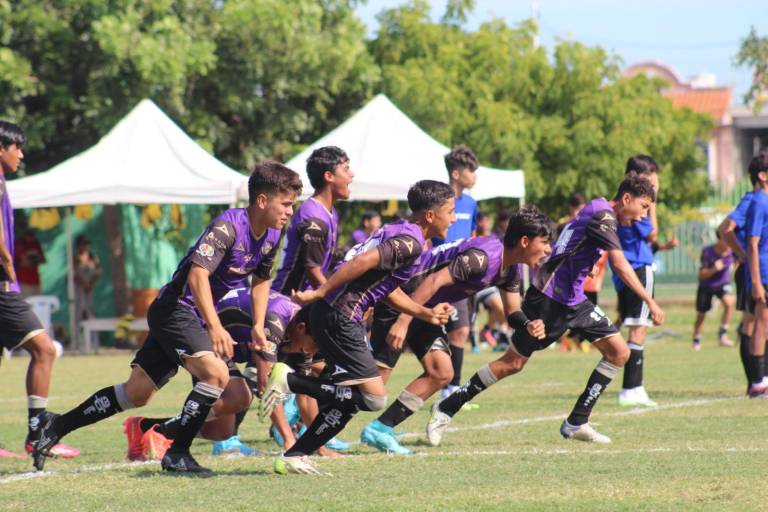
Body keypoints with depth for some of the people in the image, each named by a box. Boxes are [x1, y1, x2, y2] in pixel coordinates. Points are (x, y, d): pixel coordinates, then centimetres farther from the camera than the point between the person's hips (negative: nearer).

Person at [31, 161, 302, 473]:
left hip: (194, 318, 9)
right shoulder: (228, 226, -22)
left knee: (136, 393, 11)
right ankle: (176, 454, -19)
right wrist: (215, 327, -41)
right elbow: (198, 275, -33)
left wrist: (258, 326, 10)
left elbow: (261, 280, 22)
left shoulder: (271, 236, 4)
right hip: (175, 308, -9)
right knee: (216, 373, -27)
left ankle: (57, 426, 21)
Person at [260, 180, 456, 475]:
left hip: (340, 317, 10)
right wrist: (320, 294, -23)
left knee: (347, 400, 14)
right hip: (339, 317, -10)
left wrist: (426, 314, 21)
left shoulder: (398, 231, 19)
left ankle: (294, 457, 15)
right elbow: (363, 262, -24)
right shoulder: (411, 242, -13)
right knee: (374, 397, -11)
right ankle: (290, 381, -10)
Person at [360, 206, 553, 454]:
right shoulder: (483, 256, -28)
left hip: (424, 310, 10)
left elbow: (513, 311, 12)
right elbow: (434, 281, -32)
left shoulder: (512, 269, 3)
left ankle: (380, 428, 3)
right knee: (378, 375, -13)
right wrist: (402, 322, -35)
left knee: (441, 373, 1)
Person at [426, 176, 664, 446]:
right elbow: (620, 265, -26)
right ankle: (445, 409, 12)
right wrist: (650, 302, -27)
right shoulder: (602, 215, -17)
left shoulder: (603, 214, 13)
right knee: (513, 363, -2)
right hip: (547, 299, -9)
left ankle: (577, 423, 3)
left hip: (574, 299, 9)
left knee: (618, 352, -2)